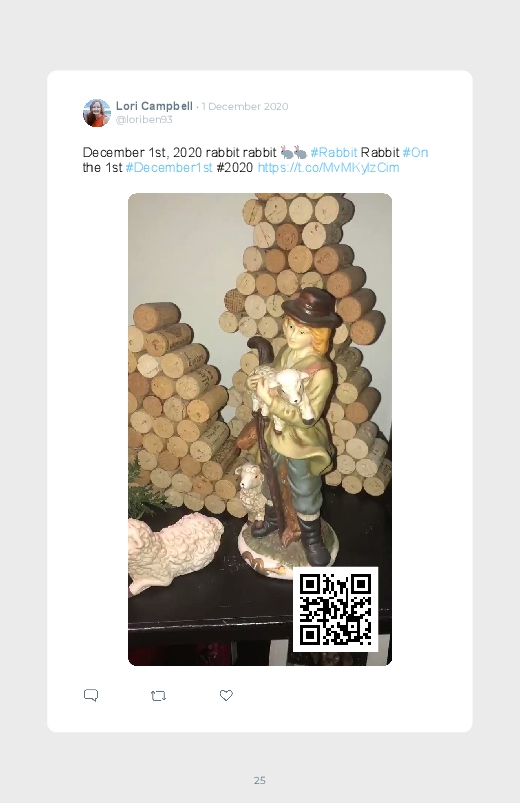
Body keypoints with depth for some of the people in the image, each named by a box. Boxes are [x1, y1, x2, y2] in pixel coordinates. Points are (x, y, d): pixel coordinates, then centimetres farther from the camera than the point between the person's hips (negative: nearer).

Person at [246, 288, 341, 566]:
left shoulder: (321, 371, -29)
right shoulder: (284, 353, -7)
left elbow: (307, 417, -30)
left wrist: (269, 400, -35)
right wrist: (258, 383, -14)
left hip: (301, 442, -6)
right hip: (275, 433, 6)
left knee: (305, 494, 14)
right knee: (270, 480, 27)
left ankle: (311, 539, 39)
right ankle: (271, 519, 55)